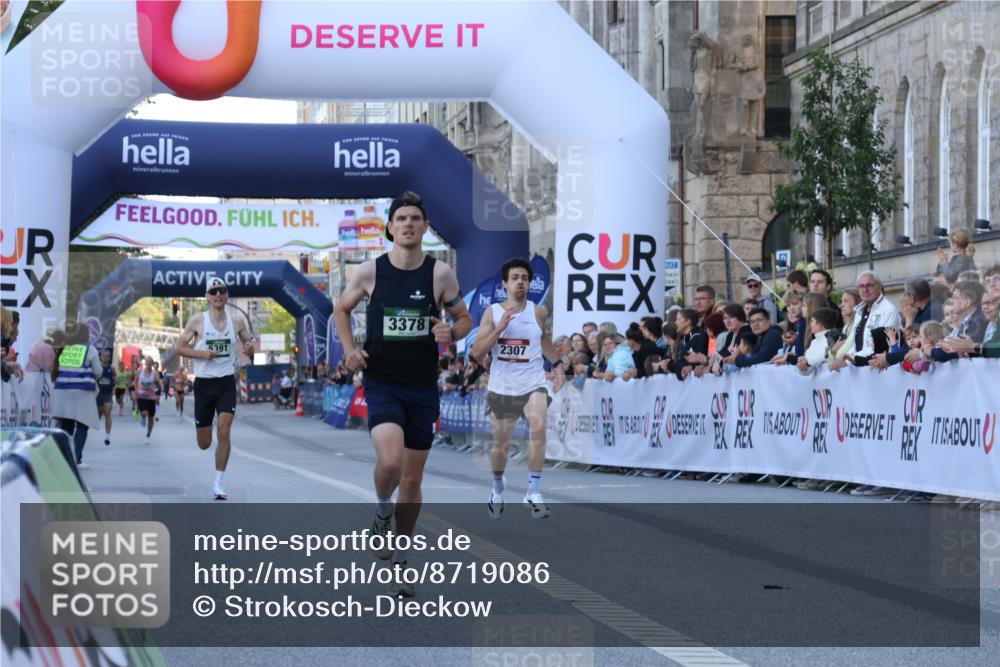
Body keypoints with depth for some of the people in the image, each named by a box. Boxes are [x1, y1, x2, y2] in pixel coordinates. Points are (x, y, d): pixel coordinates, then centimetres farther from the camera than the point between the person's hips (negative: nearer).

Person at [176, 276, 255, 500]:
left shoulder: (237, 321, 1)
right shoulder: (197, 320, -5)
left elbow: (248, 342, 15)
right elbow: (180, 347, -1)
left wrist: (249, 347, -10)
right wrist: (202, 353, -18)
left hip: (227, 382, 1)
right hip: (203, 382, -1)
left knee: (224, 432, -15)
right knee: (204, 444, 6)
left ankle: (218, 483, -4)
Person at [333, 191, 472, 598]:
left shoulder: (440, 273, -3)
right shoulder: (370, 272, -3)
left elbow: (464, 318, 9)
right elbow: (342, 308, 14)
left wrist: (451, 334, -14)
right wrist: (349, 349, -2)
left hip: (422, 387, 2)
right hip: (381, 383, -2)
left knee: (412, 479, 8)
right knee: (390, 461, -26)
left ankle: (399, 561, 25)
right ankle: (382, 512, 7)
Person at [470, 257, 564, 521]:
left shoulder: (538, 312, 0)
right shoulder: (492, 313, -4)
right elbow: (476, 353, -12)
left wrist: (558, 364, 6)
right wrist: (500, 328, -22)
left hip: (533, 384, -1)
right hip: (501, 387, 1)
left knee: (538, 428, -27)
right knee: (501, 443, 13)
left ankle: (534, 492, -21)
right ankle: (498, 487, 42)